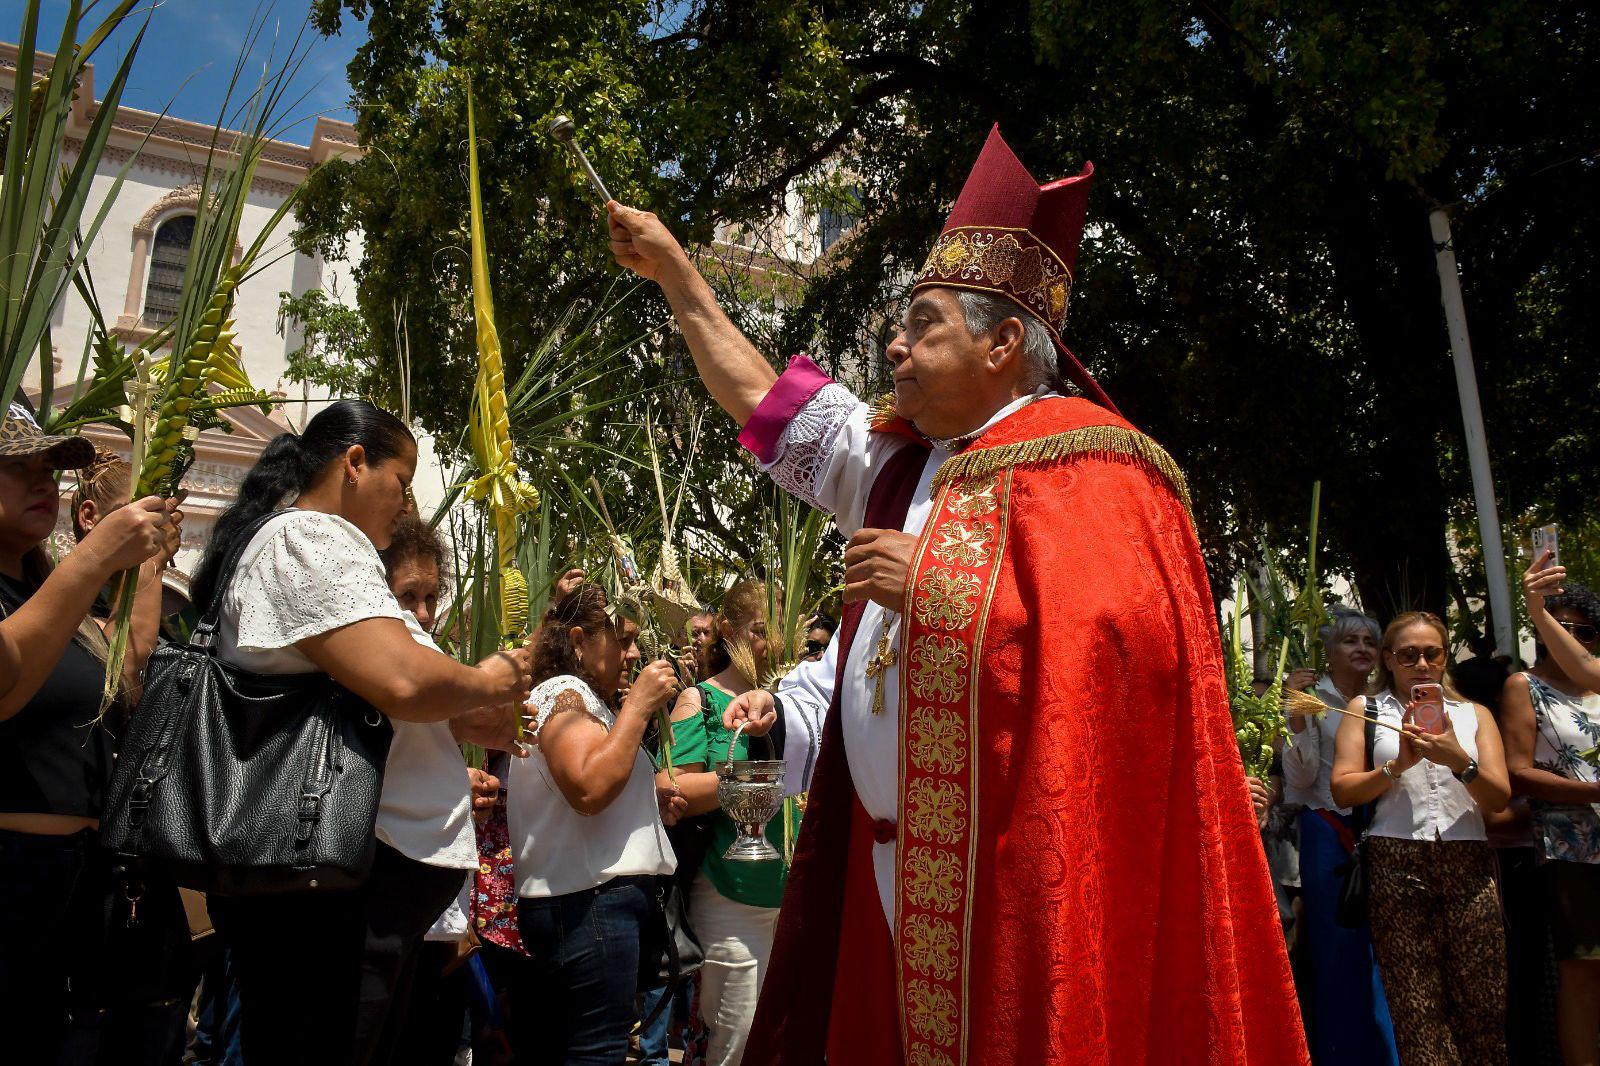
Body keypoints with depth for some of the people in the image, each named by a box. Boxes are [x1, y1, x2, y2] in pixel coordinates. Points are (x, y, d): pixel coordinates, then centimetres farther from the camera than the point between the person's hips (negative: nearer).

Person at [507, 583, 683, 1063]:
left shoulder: (586, 699, 22)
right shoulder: (562, 691, -8)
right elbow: (589, 787, -25)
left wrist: (651, 803, 12)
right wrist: (638, 705, -16)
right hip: (589, 903, -10)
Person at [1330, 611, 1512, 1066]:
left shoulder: (1474, 714, 18)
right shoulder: (1366, 709, 12)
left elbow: (1499, 798, 6)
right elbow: (1342, 790, 3)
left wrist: (1459, 761, -12)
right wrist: (1397, 765, -12)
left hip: (1469, 864, 2)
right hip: (1396, 865, -2)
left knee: (1485, 1009, -2)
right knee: (1418, 1011, -3)